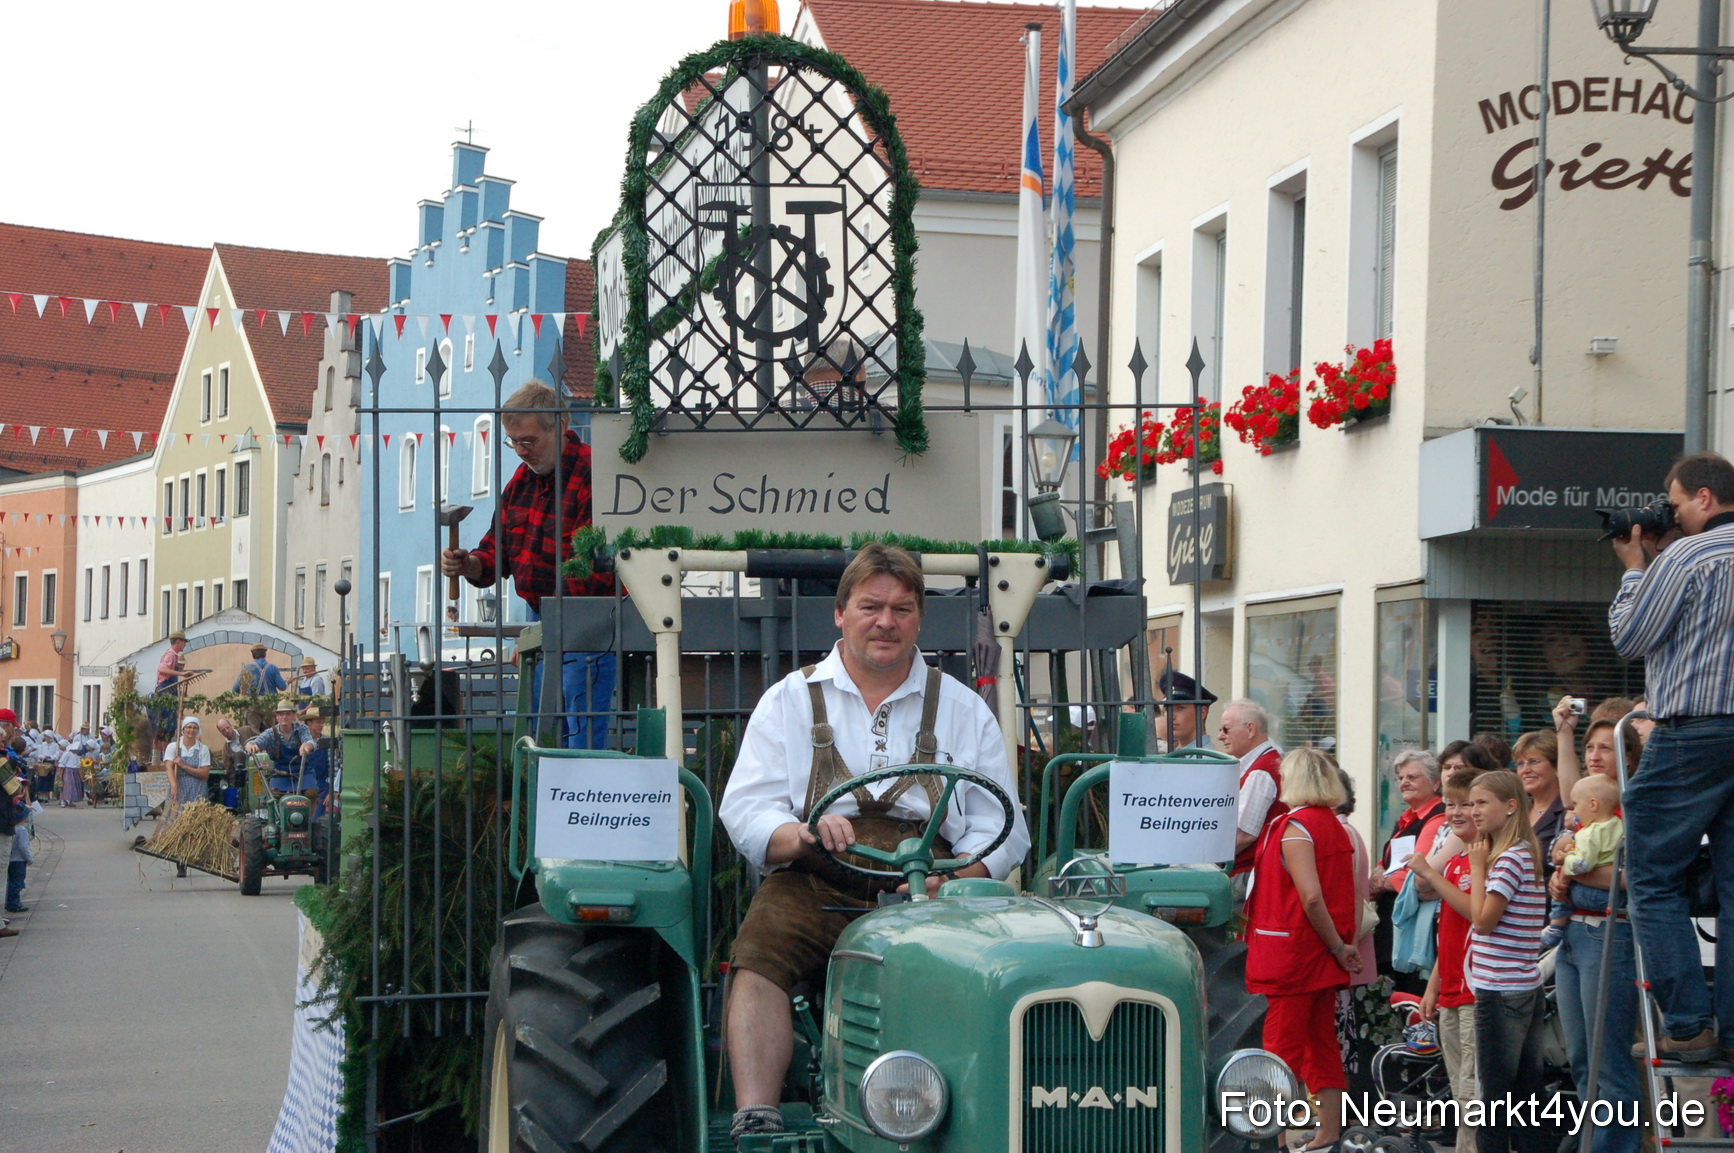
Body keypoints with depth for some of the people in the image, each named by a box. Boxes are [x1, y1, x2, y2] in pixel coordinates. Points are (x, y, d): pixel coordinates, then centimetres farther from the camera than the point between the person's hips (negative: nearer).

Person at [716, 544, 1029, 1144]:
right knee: (758, 953, -32)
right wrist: (801, 835, -19)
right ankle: (755, 1122, -39)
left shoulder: (964, 710, 20)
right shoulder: (790, 700, 17)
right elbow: (744, 812, 5)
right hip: (814, 882, 0)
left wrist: (958, 878, -10)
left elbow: (1002, 828, 12)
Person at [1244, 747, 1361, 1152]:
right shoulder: (1335, 827, 11)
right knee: (1323, 1046, 13)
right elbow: (1352, 896, 11)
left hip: (1293, 952, -8)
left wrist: (1337, 948, -13)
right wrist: (1342, 945, 10)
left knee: (1283, 1050, -5)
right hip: (1325, 956, 8)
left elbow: (1311, 898, -22)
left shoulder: (1293, 828, -15)